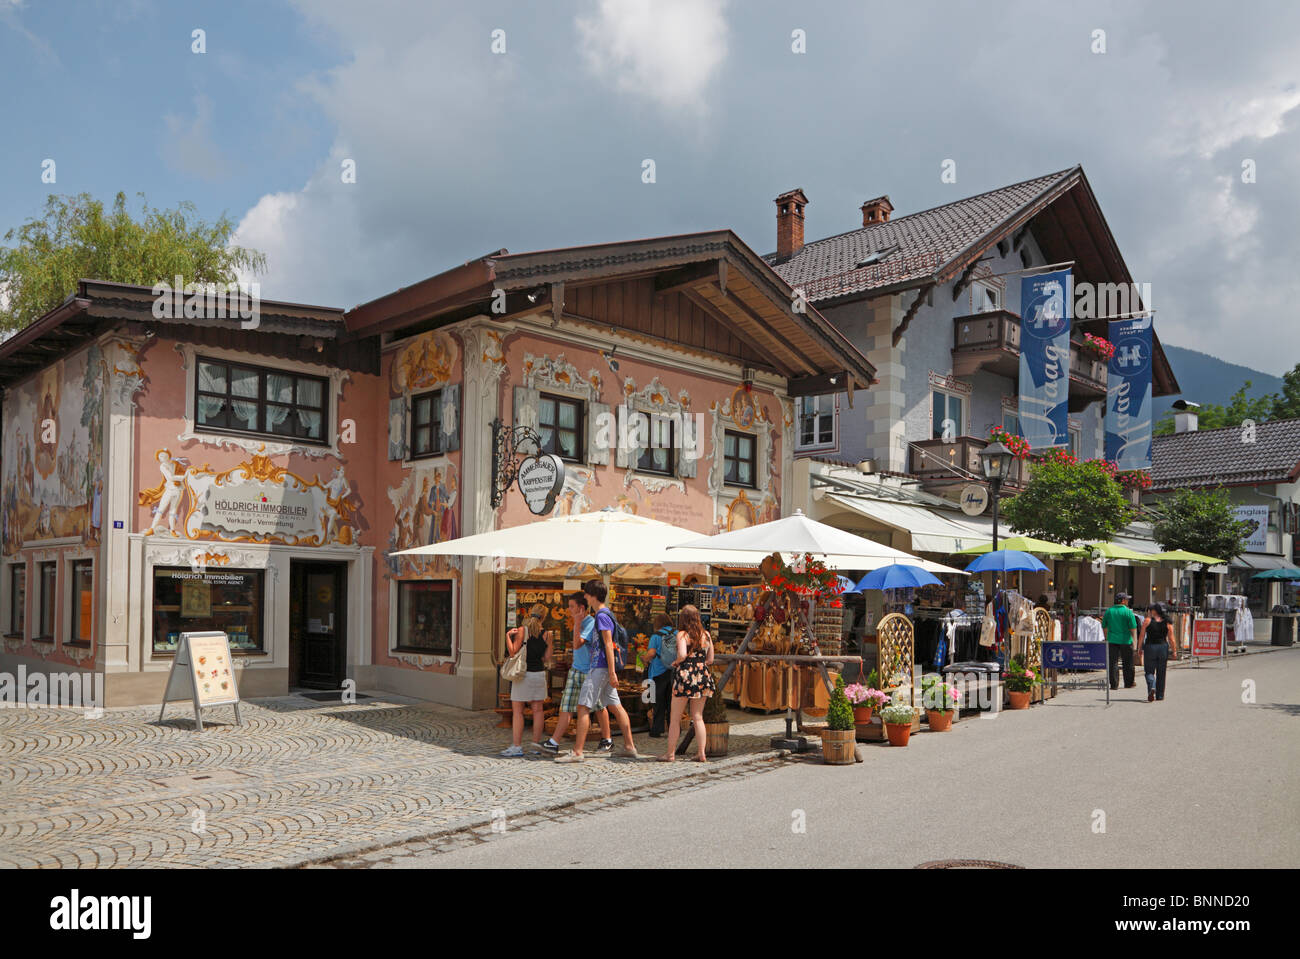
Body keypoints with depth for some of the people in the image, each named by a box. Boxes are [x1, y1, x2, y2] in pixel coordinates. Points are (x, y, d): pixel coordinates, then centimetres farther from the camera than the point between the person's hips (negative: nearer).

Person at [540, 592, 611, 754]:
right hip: (576, 670, 8)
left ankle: (607, 741, 16)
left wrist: (577, 624, -27)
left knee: (599, 707, 4)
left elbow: (577, 644, -26)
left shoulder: (591, 623, -17)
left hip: (591, 672, -8)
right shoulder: (580, 622, 11)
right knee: (566, 707, 5)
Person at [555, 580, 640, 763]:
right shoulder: (605, 614, 16)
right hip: (603, 668, 10)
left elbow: (608, 645, -19)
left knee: (583, 707, -8)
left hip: (600, 668, -10)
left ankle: (577, 752, -9)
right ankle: (629, 747, 16)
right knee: (615, 706, 12)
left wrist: (612, 672, -21)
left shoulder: (602, 616, -14)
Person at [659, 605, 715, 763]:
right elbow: (710, 659, 9)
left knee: (675, 718, 6)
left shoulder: (682, 634, -7)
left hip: (685, 675, -4)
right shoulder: (706, 634, 7)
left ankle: (670, 753, 11)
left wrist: (675, 662, -2)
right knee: (698, 717, 11)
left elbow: (682, 655, -21)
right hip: (703, 677, 4)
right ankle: (701, 754, 8)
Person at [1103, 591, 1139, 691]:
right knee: (1127, 663, 11)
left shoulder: (1108, 611, 5)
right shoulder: (1128, 612, -7)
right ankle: (1128, 683, 21)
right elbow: (1133, 628, -10)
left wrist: (1106, 638, 20)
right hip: (1125, 640, -2)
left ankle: (1114, 684, 0)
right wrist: (1134, 640, 0)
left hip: (1112, 640, 3)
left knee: (1113, 663, 3)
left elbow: (1104, 627, 10)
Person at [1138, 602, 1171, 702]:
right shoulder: (1167, 622, 2)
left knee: (1149, 671, 5)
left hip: (1150, 647, -2)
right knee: (1161, 673, 12)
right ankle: (1160, 695, 17)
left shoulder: (1147, 620, -4)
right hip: (1163, 647, 2)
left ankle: (1152, 688, -21)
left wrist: (1139, 649, 5)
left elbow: (1141, 636, -3)